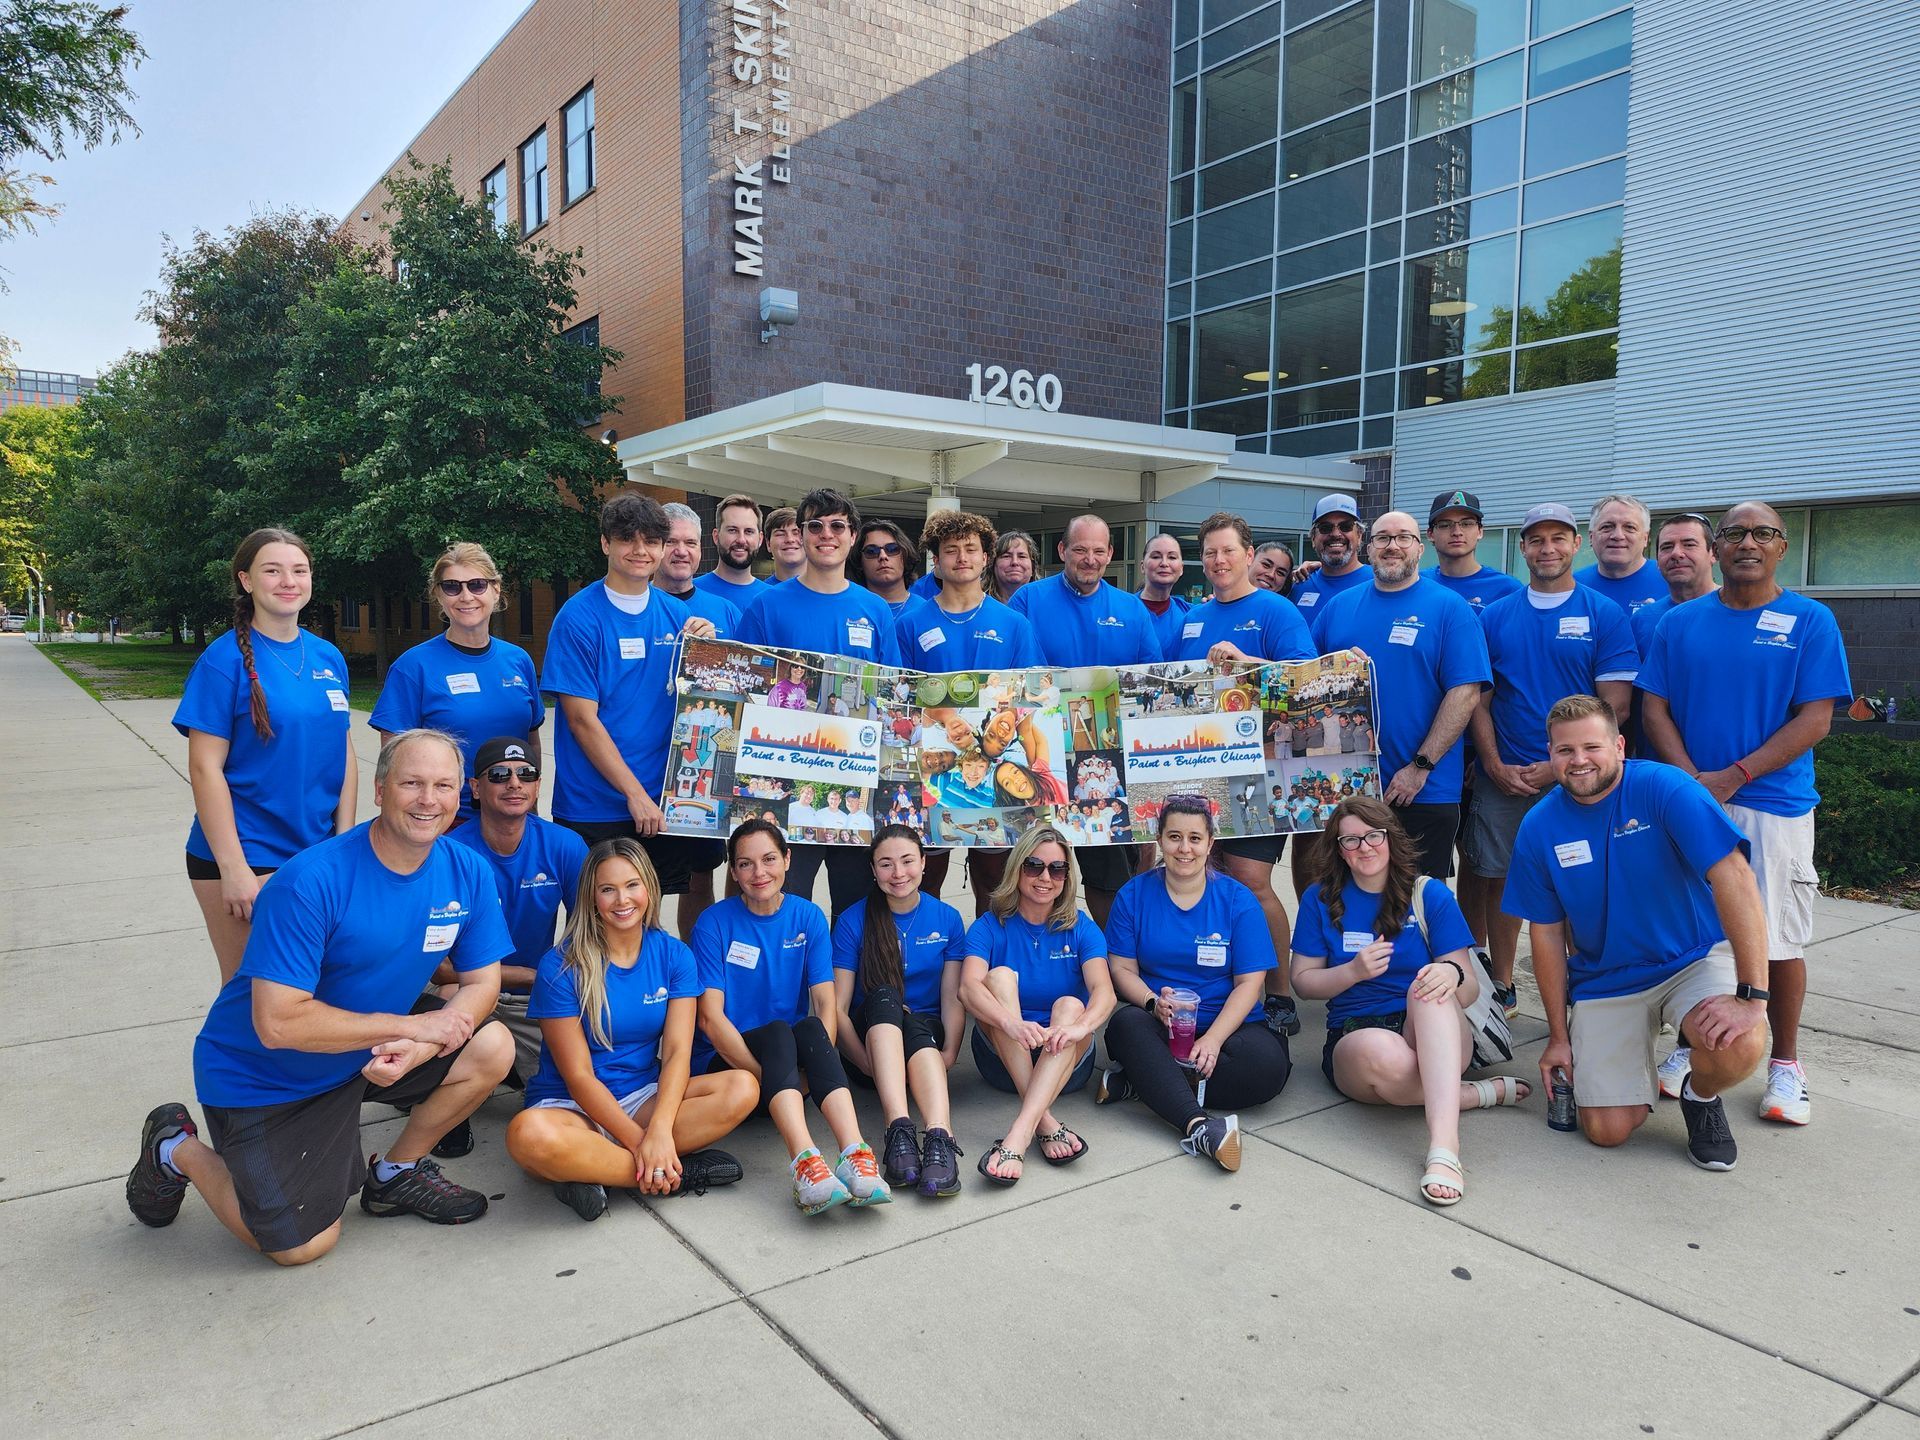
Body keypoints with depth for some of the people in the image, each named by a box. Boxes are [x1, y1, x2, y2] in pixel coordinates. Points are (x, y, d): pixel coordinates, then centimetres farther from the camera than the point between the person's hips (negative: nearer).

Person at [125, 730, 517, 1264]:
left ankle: (395, 1174, 9)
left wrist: (419, 1048, -26)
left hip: (368, 1053, 5)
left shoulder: (468, 874, -13)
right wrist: (410, 1024, -27)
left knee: (493, 1049, -16)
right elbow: (278, 1023, -31)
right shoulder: (312, 881, -30)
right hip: (260, 1076, -5)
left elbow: (482, 984, -8)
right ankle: (177, 1150, 24)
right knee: (302, 1245, -1)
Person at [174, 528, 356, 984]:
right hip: (247, 858, -5)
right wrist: (233, 868, -15)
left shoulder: (329, 658, 6)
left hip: (316, 852, 5)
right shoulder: (226, 659, -9)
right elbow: (205, 768, -12)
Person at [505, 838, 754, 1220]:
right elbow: (578, 1075, -13)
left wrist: (659, 1131, -26)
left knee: (742, 1088, -22)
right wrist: (639, 1141, -22)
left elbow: (677, 1052, -9)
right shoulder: (561, 965, -10)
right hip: (570, 1106, -3)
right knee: (529, 1135, -39)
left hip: (645, 1097, 3)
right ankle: (679, 1172, -22)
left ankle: (596, 1172, -23)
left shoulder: (674, 956, 0)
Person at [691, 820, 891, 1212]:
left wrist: (818, 1064, -22)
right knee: (777, 1031, -33)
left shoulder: (808, 916, 2)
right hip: (729, 1060, -2)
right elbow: (710, 1017, -14)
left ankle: (855, 1155, -47)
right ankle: (804, 1162, -53)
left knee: (811, 1028, -30)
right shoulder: (715, 922, -7)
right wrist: (763, 1072, -24)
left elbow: (826, 1005, -5)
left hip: (793, 1064, 2)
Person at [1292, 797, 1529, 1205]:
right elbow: (1303, 980, 6)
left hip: (1430, 1034, 1)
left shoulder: (1429, 895, 2)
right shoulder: (1321, 898, 4)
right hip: (1353, 1038, 0)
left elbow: (1470, 990, -4)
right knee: (1380, 1051, -39)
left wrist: (1452, 974, -29)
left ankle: (1443, 1146, -50)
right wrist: (1355, 971, -14)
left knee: (1431, 985, -36)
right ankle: (1486, 1092, -13)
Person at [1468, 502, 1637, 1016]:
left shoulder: (1605, 615, 0)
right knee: (1503, 881, 8)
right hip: (1503, 778, 2)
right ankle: (1502, 988, 21)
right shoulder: (1495, 616, 7)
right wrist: (1497, 767, -7)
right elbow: (1479, 700, 6)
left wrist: (1559, 767, -13)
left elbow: (1614, 706, -6)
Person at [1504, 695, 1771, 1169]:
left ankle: (1701, 1096, 4)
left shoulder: (1665, 788, -18)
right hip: (1604, 981, 2)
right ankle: (1632, 1062, 27)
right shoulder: (1538, 828, -7)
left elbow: (1734, 877, -27)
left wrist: (1751, 996, -34)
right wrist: (1558, 1036, 3)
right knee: (1608, 1130, -8)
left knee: (1739, 1047, -33)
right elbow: (1547, 934, 0)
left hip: (1692, 958, -2)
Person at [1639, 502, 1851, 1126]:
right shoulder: (1679, 622, 8)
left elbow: (1816, 719, -5)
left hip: (1775, 803, -2)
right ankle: (1689, 1046, 23)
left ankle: (1785, 1064, 19)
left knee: (1778, 940, 2)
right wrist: (1692, 781, -11)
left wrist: (1731, 778, -14)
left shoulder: (1811, 621, 1)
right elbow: (1655, 708, 4)